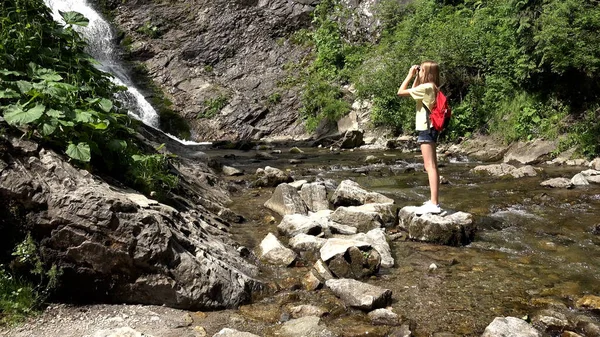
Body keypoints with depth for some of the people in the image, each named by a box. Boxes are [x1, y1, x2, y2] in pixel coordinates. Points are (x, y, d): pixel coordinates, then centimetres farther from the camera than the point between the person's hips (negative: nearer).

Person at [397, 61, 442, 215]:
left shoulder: (425, 87, -15)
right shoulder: (431, 88, 13)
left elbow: (401, 92, -15)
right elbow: (413, 91, 30)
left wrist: (410, 75, -5)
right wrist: (416, 77, 19)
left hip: (426, 129, -10)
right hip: (430, 128, 10)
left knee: (430, 167, -13)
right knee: (431, 166, 14)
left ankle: (434, 204, -16)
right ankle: (433, 200, 22)